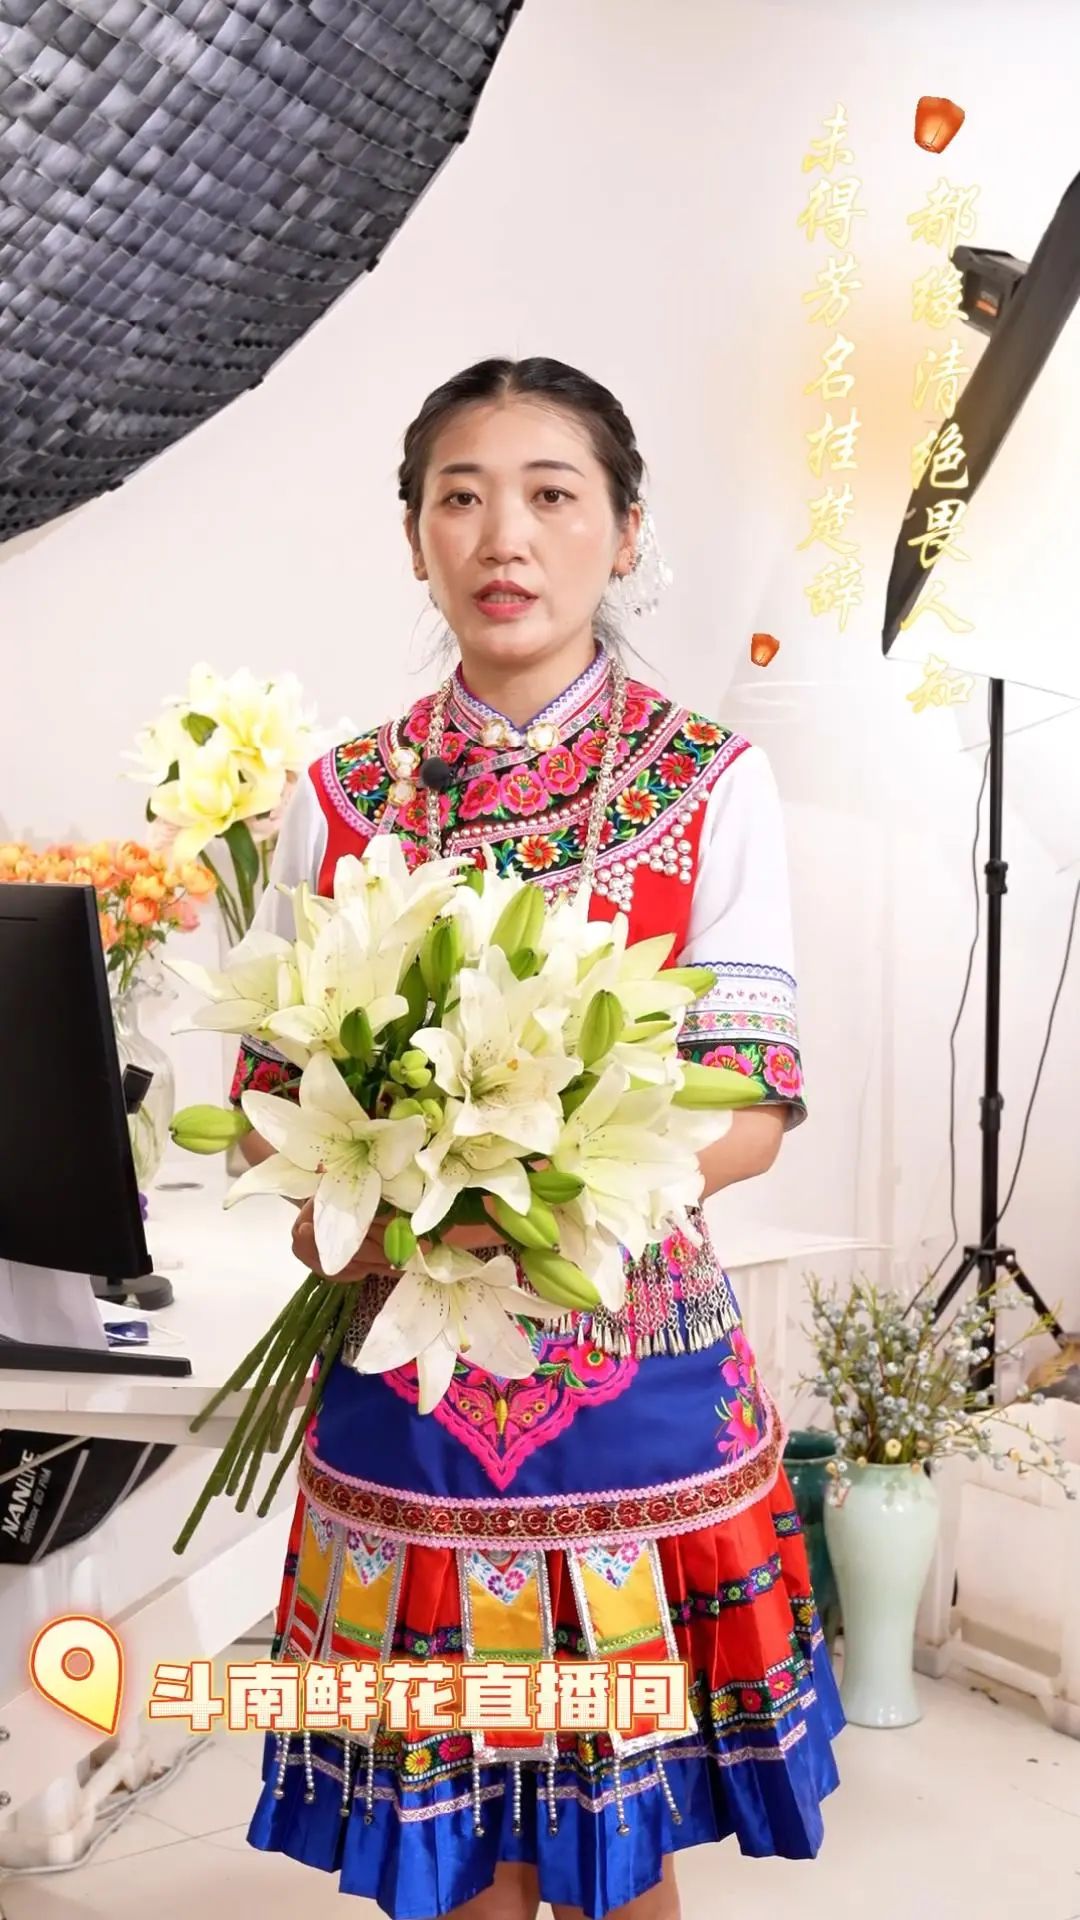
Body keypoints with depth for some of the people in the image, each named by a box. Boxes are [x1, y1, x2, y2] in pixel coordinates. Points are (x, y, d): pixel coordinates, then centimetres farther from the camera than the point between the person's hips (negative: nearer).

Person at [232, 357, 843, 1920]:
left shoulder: (711, 784, -3)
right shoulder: (341, 798, 3)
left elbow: (756, 1107, -8)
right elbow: (268, 1091, 7)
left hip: (634, 1369, -1)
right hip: (399, 1375, 2)